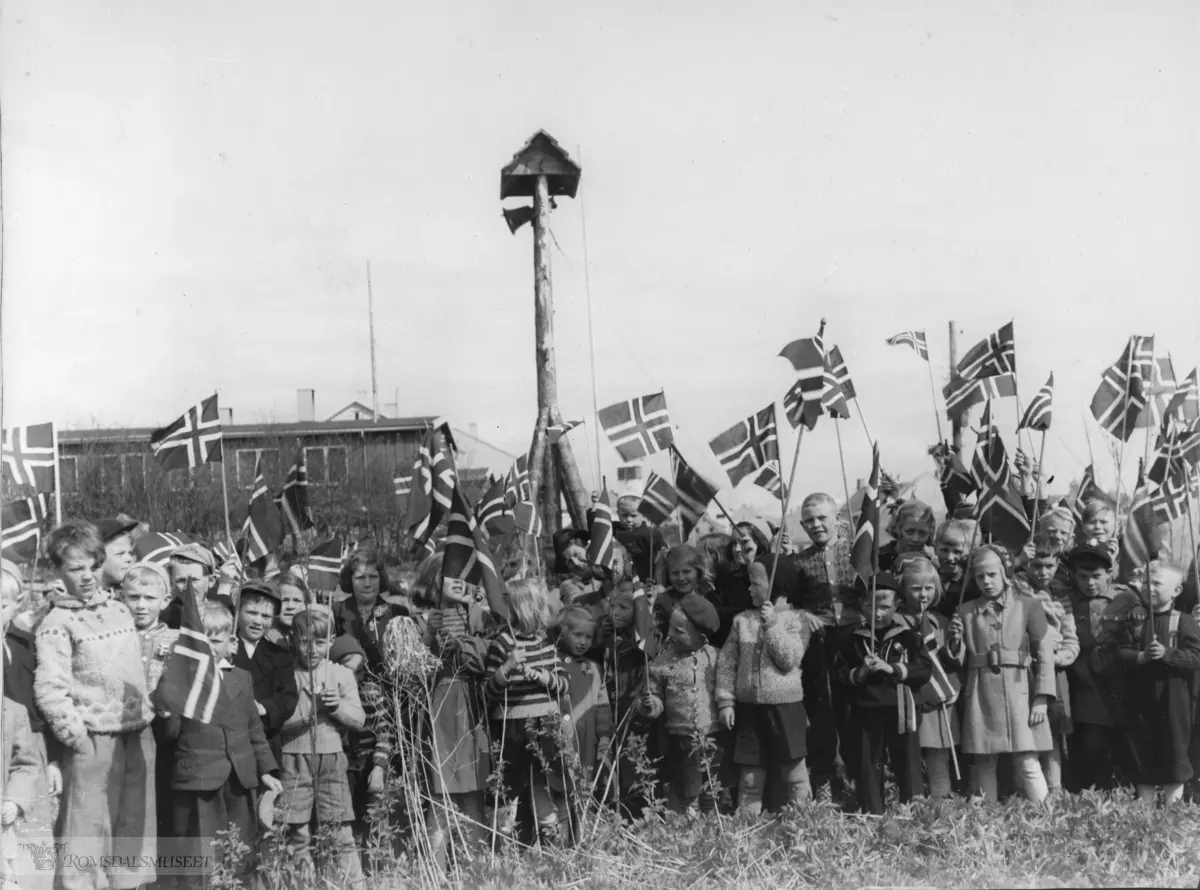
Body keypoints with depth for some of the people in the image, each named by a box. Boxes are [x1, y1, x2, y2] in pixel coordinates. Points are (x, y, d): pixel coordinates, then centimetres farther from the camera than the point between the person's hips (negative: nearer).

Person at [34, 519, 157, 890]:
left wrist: (147, 711, 13)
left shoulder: (120, 611, 13)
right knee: (88, 829, -3)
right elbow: (49, 690, -14)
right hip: (95, 740, -6)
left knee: (134, 824, 13)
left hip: (139, 734, 6)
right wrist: (77, 736, -18)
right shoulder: (57, 623, -7)